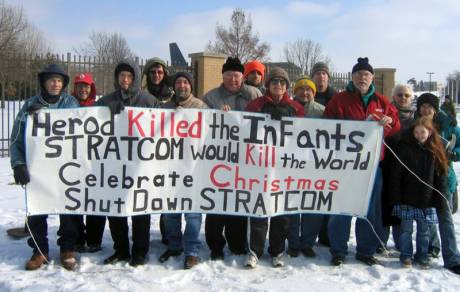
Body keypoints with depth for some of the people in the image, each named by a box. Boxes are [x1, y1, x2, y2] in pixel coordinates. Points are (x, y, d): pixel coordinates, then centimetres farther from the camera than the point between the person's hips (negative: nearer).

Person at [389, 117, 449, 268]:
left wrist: (441, 199, 1)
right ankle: (405, 255, 20)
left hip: (427, 199, 2)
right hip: (407, 198, -2)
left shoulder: (436, 151, 3)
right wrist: (396, 197, -10)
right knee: (406, 229, 6)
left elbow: (441, 176, 6)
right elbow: (396, 175, -6)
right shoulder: (405, 148, -5)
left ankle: (422, 255, 26)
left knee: (424, 230, 12)